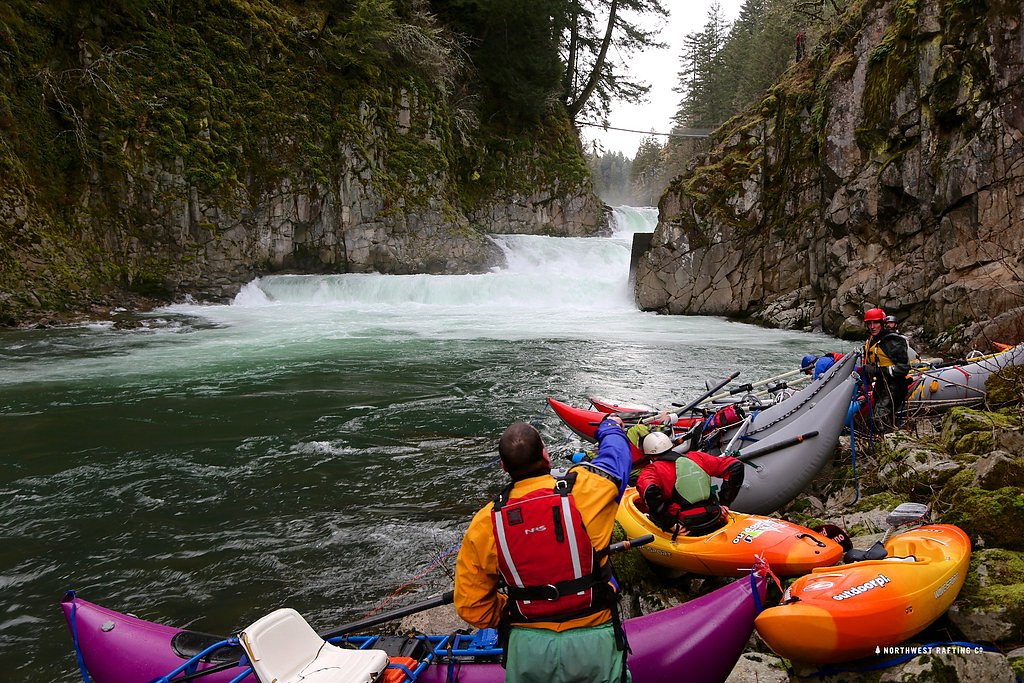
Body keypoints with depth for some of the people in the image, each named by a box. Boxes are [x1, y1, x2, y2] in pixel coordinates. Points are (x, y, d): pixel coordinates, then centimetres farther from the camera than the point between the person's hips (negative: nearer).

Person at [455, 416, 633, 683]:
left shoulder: (484, 524, -9)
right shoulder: (585, 490, -15)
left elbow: (470, 606, -2)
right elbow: (616, 455, 7)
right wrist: (611, 427, 29)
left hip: (527, 650, 1)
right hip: (592, 644, -1)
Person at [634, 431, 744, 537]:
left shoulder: (651, 471, -1)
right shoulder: (696, 457, 12)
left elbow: (649, 491, -25)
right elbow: (736, 466, 11)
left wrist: (670, 525, -14)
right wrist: (724, 502, 12)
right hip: (716, 525, 5)